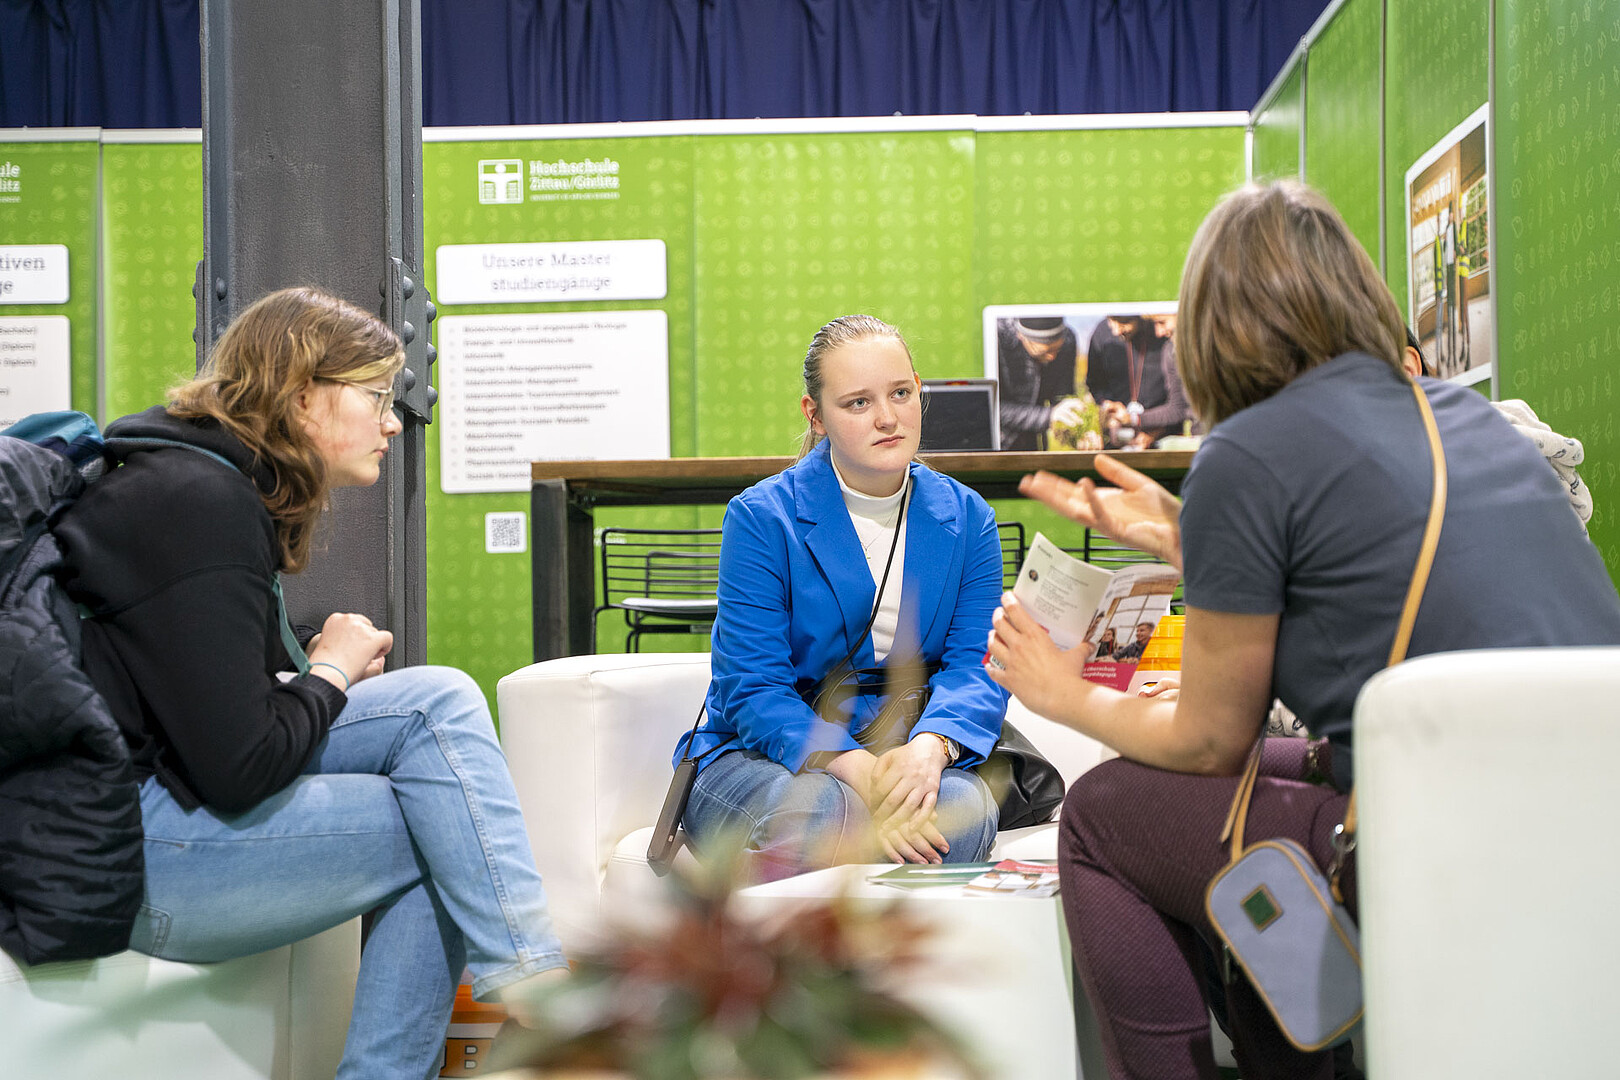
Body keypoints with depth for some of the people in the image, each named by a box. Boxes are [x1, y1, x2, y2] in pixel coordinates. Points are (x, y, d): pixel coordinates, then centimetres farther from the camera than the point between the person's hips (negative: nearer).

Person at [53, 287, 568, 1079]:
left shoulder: (223, 486, 14)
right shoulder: (197, 506, -18)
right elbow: (238, 771, -24)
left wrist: (313, 663, -2)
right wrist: (333, 671, -6)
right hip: (126, 850, -10)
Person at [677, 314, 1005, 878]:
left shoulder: (967, 519, 6)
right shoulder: (761, 518, -6)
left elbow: (974, 664, -4)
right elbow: (752, 689, -12)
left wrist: (928, 747, -28)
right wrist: (856, 769, -30)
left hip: (901, 752, 3)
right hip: (756, 759, -3)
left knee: (963, 806, -31)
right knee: (818, 810, -38)